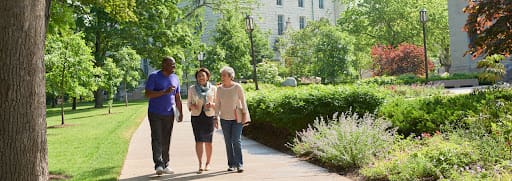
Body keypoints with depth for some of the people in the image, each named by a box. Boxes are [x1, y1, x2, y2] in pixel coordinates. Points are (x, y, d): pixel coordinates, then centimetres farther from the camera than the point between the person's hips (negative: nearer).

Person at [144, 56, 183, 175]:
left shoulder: (175, 78, 10)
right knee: (157, 139, -9)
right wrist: (164, 92, -23)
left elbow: (177, 98, 16)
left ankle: (165, 165, 15)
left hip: (169, 114, 5)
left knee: (166, 141, 8)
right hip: (155, 114, -5)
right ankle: (158, 165, -12)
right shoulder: (154, 76, -7)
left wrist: (180, 113, 13)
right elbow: (148, 94, -15)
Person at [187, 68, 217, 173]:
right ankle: (200, 164, -5)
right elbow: (189, 102, 11)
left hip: (209, 117, 0)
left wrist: (212, 105, -13)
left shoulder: (213, 89, 6)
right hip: (196, 116, 0)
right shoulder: (192, 89, 8)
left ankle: (208, 163, 16)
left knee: (208, 141, 3)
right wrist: (191, 106, -11)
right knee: (199, 140, -7)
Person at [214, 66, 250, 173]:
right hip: (225, 119, 3)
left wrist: (245, 115, -7)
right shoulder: (219, 89, 3)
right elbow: (217, 104, 7)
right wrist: (216, 118, 4)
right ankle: (231, 164, 13)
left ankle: (239, 164, -1)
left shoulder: (237, 87, -6)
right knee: (228, 142, 5)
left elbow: (243, 101, -3)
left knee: (236, 141, -9)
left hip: (237, 118, -3)